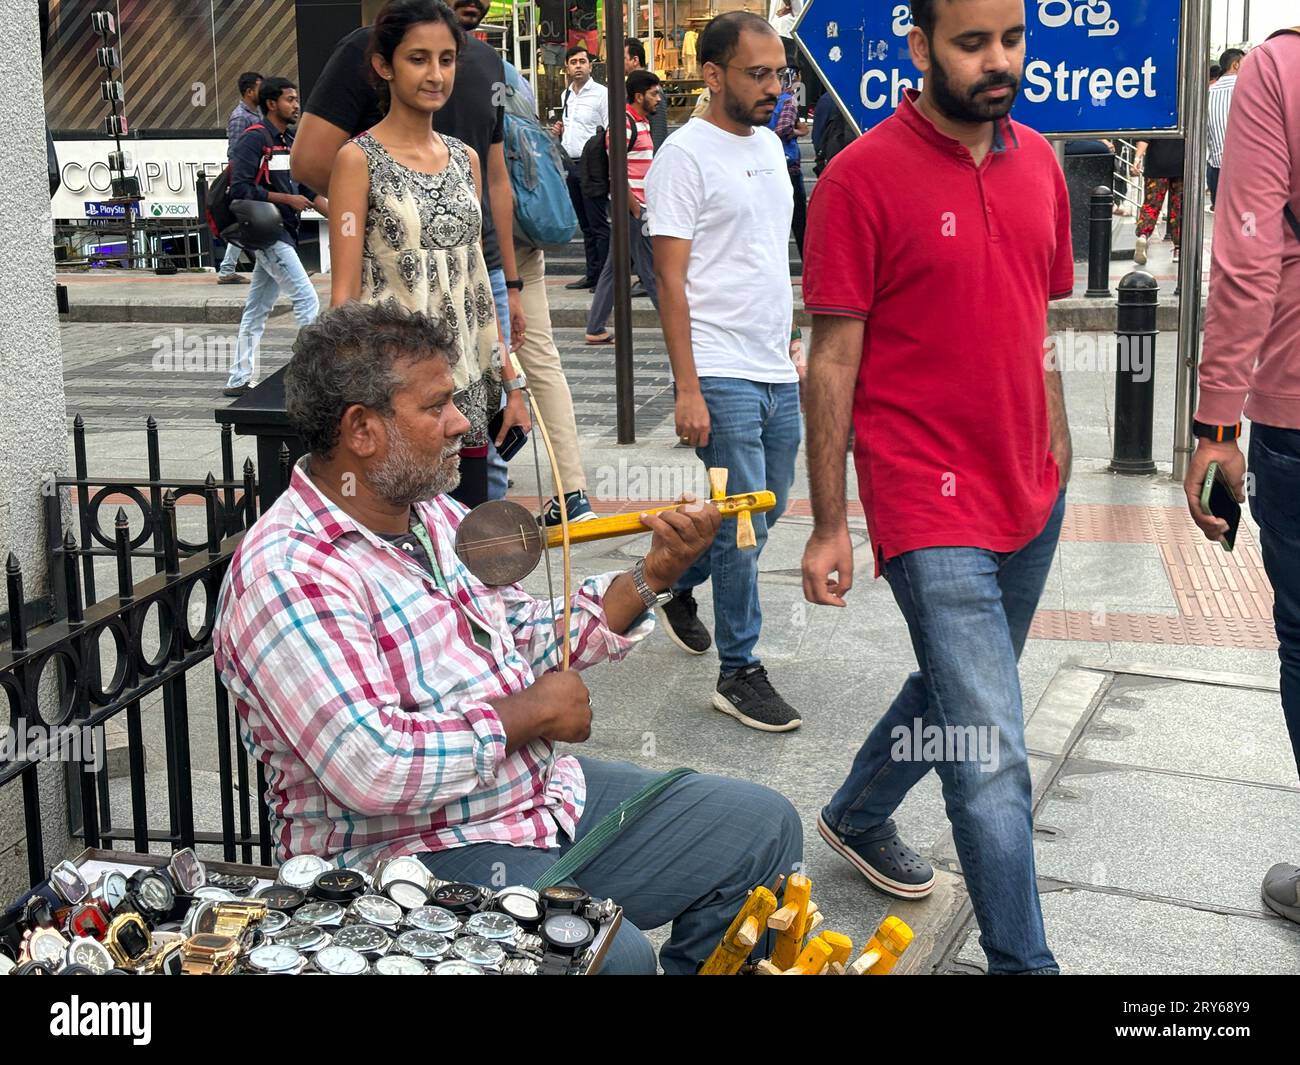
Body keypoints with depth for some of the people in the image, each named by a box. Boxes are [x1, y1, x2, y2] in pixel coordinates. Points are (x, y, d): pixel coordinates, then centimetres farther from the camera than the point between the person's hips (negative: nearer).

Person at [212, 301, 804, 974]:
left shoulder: (435, 514, 9)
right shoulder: (285, 574, -21)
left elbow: (528, 638, 17)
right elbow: (371, 767, -30)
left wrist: (650, 576, 2)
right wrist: (530, 715, -16)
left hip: (546, 792, 9)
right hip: (415, 854, -9)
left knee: (763, 826, 8)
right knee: (615, 958, -32)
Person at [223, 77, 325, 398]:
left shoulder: (290, 141, 16)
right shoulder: (254, 139, -10)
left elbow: (308, 190, 19)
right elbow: (240, 189, -18)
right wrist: (287, 199, -18)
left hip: (284, 232, 9)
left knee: (257, 308, 11)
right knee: (307, 298, -11)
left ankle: (240, 380, 16)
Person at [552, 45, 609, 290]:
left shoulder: (600, 93, -6)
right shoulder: (566, 95, 16)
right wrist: (560, 131, 7)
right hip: (570, 164, 8)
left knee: (598, 224, -6)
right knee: (584, 224, 12)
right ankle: (592, 274, 18)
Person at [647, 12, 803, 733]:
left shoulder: (769, 145, 14)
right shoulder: (686, 155, -11)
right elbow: (671, 280, -14)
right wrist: (687, 388, -18)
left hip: (776, 372, 8)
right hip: (722, 376, -8)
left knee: (767, 508, 17)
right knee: (746, 523, -6)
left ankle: (677, 587, 40)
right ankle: (739, 673, 6)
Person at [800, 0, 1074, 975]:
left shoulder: (1039, 164, 7)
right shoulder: (862, 178, -11)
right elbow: (833, 361, -9)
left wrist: (1058, 469, 15)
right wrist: (829, 526, -7)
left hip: (1030, 498, 7)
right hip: (930, 508, -7)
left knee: (956, 688, 24)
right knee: (993, 756, -8)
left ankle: (858, 818, 48)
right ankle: (1023, 961, 6)